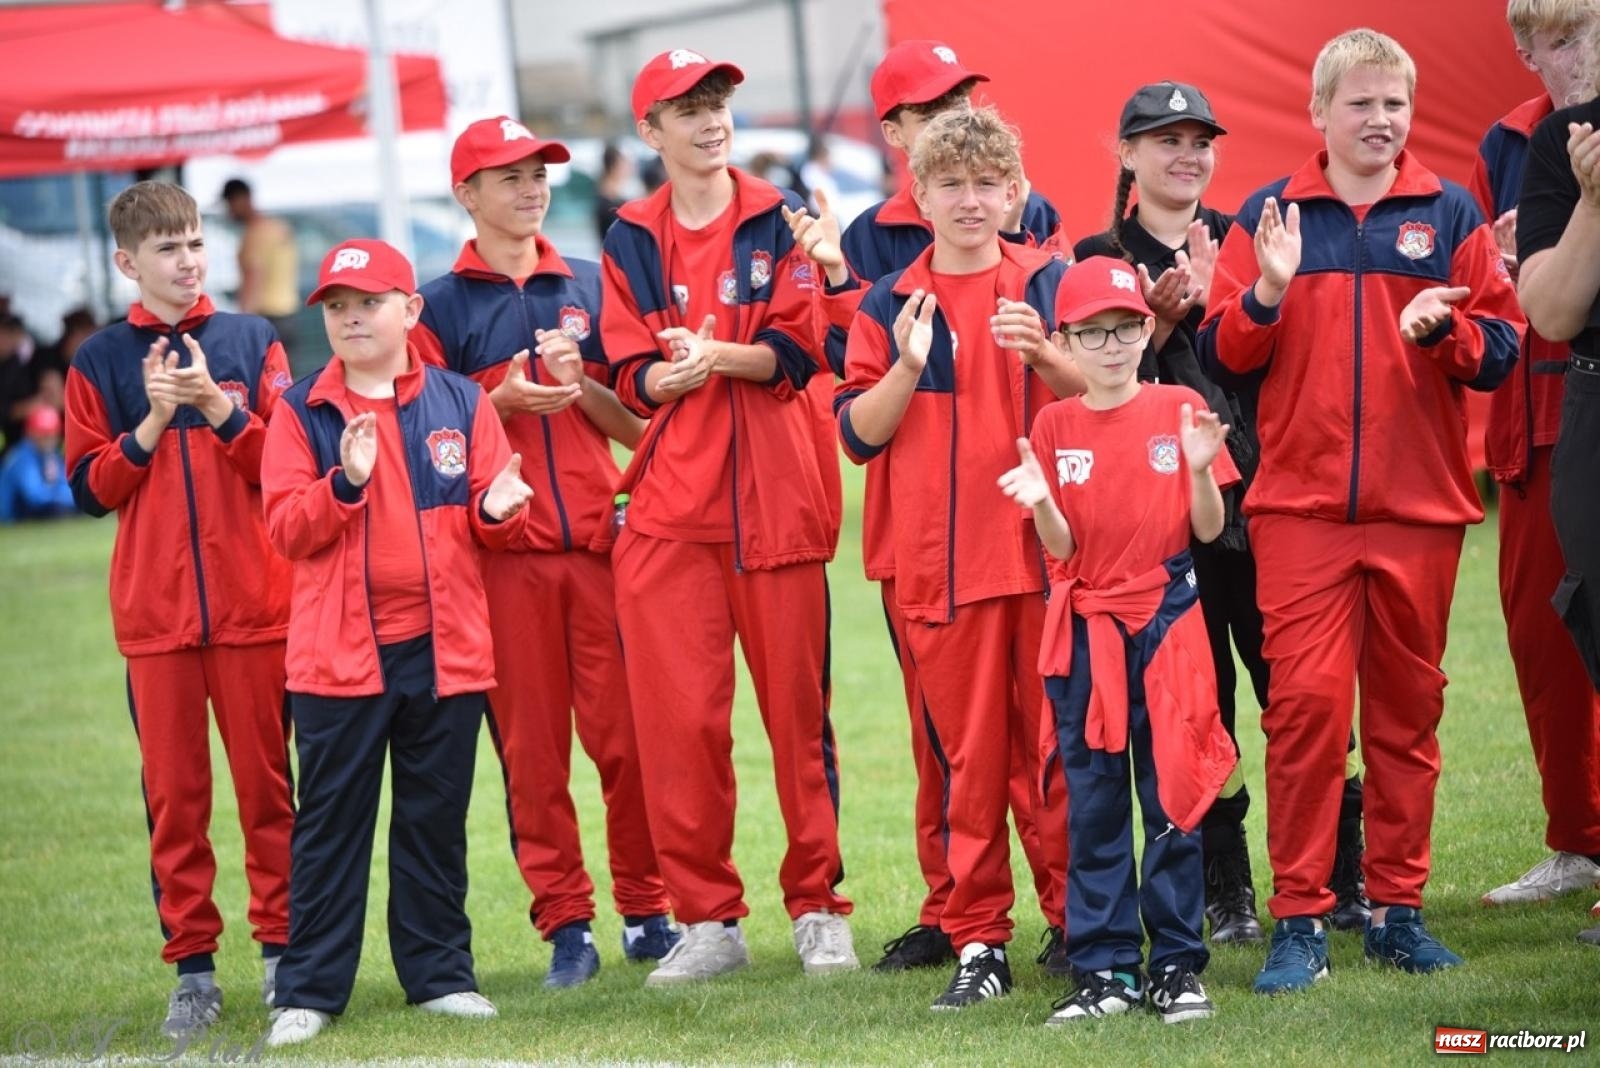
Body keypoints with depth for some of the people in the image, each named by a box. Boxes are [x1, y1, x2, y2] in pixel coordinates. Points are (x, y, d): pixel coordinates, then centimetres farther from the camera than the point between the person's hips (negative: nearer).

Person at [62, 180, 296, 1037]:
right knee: (173, 788, 1)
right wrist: (151, 423, -10)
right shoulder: (100, 362, 7)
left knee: (265, 779, 2)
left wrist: (218, 407, -13)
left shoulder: (253, 343, 6)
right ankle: (192, 965, 6)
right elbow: (90, 488, 3)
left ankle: (280, 946, 9)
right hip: (153, 607, 1)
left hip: (253, 603, 0)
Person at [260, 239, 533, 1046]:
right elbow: (286, 529, -4)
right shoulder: (301, 412, 3)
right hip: (338, 653, -1)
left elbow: (489, 522, 6)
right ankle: (309, 989, 4)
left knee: (436, 819, 9)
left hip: (445, 647, 1)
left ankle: (439, 972, 18)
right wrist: (344, 482, -21)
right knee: (330, 822, 1)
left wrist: (496, 510, -17)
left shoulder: (460, 402, 6)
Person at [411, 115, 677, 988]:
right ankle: (564, 924, 6)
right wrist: (502, 402, -11)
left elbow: (638, 425, 12)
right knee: (530, 742, 0)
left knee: (625, 731, -1)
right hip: (505, 550, -1)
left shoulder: (590, 287, 12)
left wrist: (579, 383, -6)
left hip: (599, 539, 1)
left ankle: (647, 910, 9)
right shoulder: (440, 305, 6)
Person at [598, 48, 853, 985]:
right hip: (670, 504, 1)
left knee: (798, 707, 2)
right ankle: (708, 918, 6)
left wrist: (717, 354, -22)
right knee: (678, 715, -3)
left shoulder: (780, 221, 4)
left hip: (777, 496, -1)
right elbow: (632, 376, 4)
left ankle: (819, 908, 13)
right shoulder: (632, 241, 10)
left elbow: (797, 348, -5)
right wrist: (676, 374, -17)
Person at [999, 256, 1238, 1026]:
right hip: (1085, 630, 2)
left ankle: (1177, 963, 6)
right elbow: (1060, 550, 0)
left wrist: (1200, 470, -18)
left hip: (1166, 622, -2)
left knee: (1171, 797, 1)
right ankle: (1104, 968, 7)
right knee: (1093, 803, 3)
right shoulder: (1054, 427, 3)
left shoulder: (1179, 411, -1)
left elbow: (1208, 530, -1)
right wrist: (1040, 502, -19)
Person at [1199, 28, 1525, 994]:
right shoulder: (1271, 215, 7)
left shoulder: (1449, 214, 7)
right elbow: (1222, 352, 5)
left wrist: (1441, 330, -15)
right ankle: (1301, 919, -4)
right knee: (1305, 700, -9)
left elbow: (1502, 348, 4)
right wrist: (1267, 291, -13)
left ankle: (1398, 907, 15)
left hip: (1419, 504, 1)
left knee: (1408, 706, 6)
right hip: (1300, 504, -1)